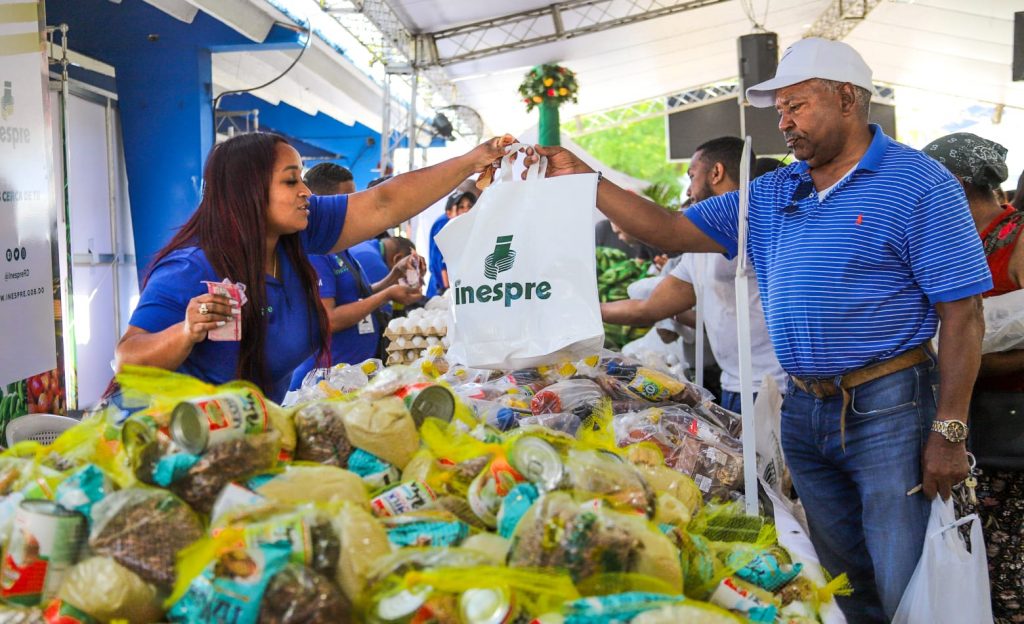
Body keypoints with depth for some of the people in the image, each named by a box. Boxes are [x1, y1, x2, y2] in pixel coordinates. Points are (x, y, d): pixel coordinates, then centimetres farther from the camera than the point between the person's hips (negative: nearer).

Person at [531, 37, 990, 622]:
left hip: (888, 409, -6)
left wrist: (949, 432, -15)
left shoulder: (918, 183, -9)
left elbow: (963, 314, -12)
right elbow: (672, 230, 8)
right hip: (804, 411, 6)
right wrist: (583, 178, 0)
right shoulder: (772, 194, 10)